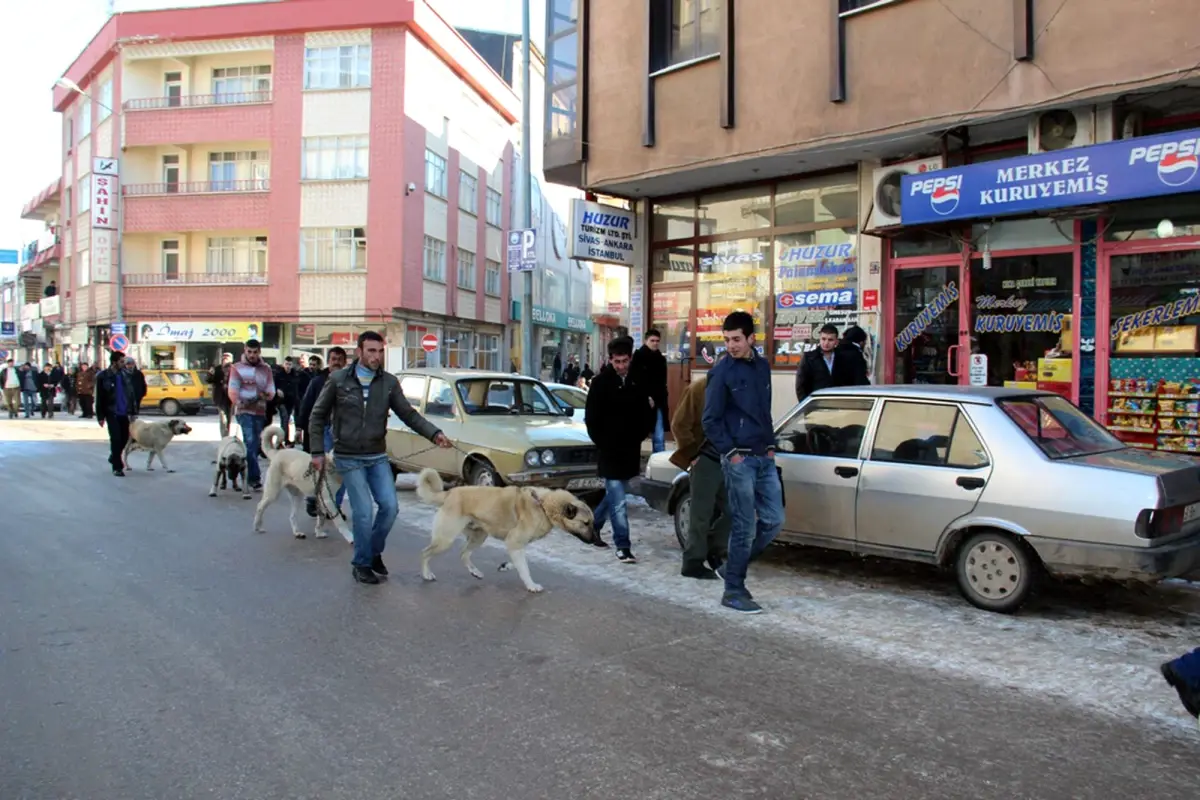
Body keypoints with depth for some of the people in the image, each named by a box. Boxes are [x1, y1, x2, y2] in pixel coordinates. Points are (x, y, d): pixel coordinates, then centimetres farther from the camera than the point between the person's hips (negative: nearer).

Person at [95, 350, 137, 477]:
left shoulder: (126, 375, 4)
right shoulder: (103, 377, -7)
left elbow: (131, 394, 9)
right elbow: (99, 398, -5)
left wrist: (133, 412, 6)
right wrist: (100, 416, -7)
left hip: (124, 413, 4)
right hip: (112, 413, -4)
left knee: (125, 437, 10)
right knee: (116, 439, -6)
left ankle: (114, 457, 36)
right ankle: (117, 467, 2)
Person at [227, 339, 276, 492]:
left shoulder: (266, 368, 11)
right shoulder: (237, 368, 3)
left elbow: (271, 390, 8)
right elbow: (232, 390, -5)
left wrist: (266, 395, -14)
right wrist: (239, 402, -21)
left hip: (260, 411, 4)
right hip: (244, 411, -4)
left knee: (256, 444, 10)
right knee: (250, 441, -17)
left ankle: (250, 477, 22)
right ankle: (255, 477, -19)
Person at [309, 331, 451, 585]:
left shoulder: (389, 382, -2)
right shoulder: (338, 380, -7)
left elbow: (408, 414, 0)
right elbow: (318, 416, 1)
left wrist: (434, 434, -14)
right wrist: (318, 452, -5)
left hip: (377, 457, 3)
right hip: (348, 458, -3)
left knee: (390, 506, -3)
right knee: (363, 511, -9)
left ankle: (374, 552, 22)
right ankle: (362, 564, 11)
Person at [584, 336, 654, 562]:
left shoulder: (638, 382, 5)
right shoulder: (601, 383, -7)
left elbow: (646, 414, 14)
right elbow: (591, 419, -5)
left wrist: (639, 437, 3)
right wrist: (603, 444, -7)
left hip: (630, 451, 5)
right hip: (610, 451, -5)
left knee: (614, 495, 18)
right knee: (618, 502, -7)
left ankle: (593, 524, 38)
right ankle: (623, 546, -3)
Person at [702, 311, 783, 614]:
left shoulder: (762, 366, 10)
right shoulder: (721, 371, -9)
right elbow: (710, 420, -8)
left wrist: (770, 446, 11)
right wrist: (731, 453, -12)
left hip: (765, 458, 7)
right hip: (739, 459, -7)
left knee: (774, 520, 7)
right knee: (744, 527, -4)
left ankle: (732, 568, 23)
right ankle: (734, 591, 8)